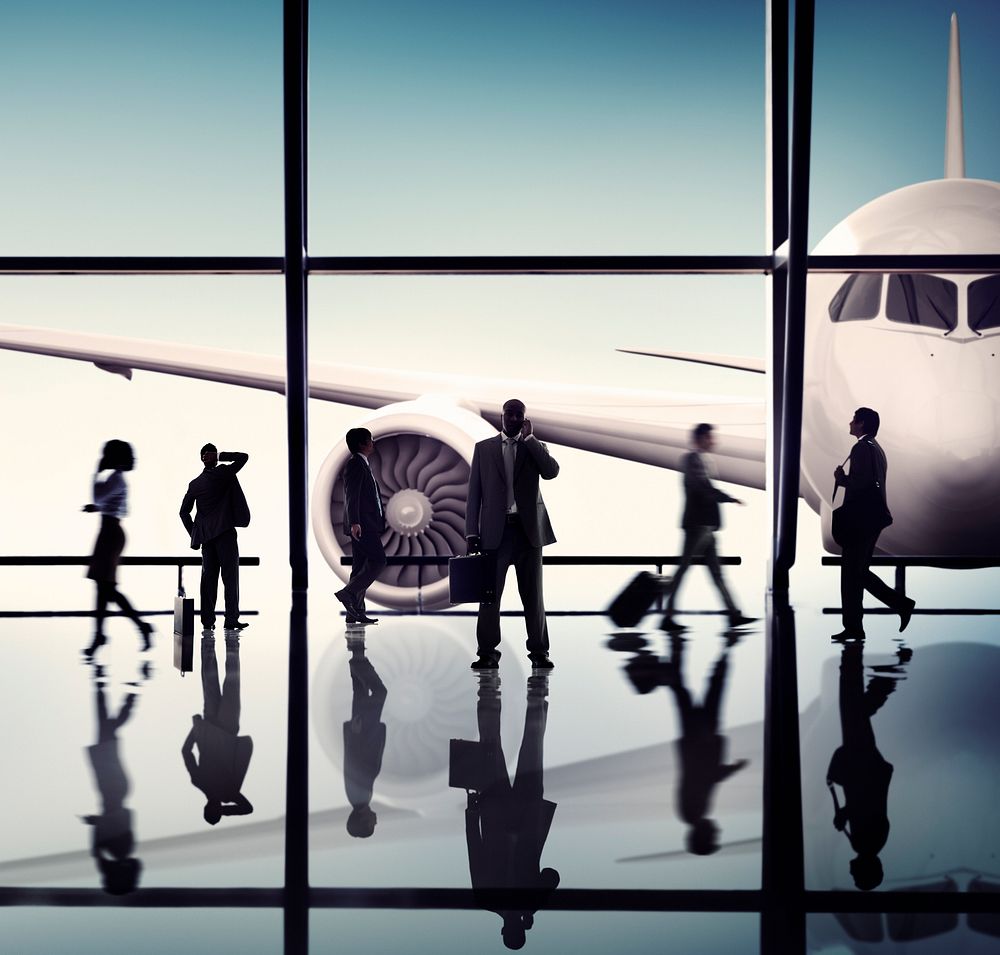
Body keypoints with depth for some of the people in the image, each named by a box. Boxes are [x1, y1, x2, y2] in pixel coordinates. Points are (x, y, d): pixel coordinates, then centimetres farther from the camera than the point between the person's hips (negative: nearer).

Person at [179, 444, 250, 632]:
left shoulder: (194, 484, 9)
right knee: (230, 576, -4)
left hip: (206, 536, 5)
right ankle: (231, 620, -10)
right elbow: (243, 457, 3)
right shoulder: (223, 474, -5)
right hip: (225, 532, -5)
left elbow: (184, 512, 11)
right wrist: (220, 456, 5)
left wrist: (194, 534, 16)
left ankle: (207, 621, 4)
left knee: (209, 577, 7)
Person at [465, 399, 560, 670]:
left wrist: (528, 437, -5)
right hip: (495, 530, 0)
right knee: (489, 593, -2)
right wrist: (472, 533, -1)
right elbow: (474, 493, 7)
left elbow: (551, 471, -10)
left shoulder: (535, 447, 11)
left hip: (528, 528, 0)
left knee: (533, 594, 4)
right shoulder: (484, 448, 10)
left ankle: (539, 651, 9)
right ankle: (488, 652, 2)